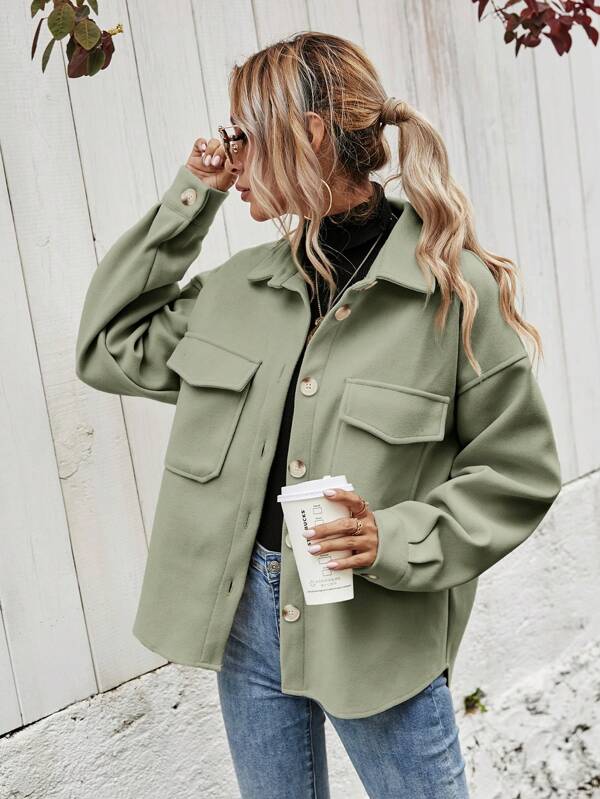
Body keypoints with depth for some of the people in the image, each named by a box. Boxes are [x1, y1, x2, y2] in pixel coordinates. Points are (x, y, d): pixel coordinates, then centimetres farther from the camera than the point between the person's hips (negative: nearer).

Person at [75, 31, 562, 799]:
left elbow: (519, 471, -8)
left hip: (377, 624, -4)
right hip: (246, 612, 5)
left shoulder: (453, 288, -14)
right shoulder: (244, 283, 2)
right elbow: (109, 348, 7)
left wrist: (399, 539, -22)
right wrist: (186, 202, 2)